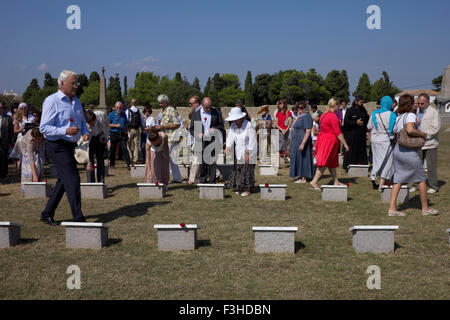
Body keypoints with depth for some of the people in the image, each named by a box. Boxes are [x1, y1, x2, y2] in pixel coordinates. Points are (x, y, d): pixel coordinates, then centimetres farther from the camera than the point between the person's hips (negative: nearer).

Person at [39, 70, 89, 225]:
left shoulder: (76, 101, 13)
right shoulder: (52, 101, -12)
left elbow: (82, 121, 24)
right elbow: (44, 127, -16)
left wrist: (85, 132, 3)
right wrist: (65, 131, -27)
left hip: (69, 146, 9)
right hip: (57, 146, -9)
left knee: (64, 180, 14)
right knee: (72, 180, -11)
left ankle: (47, 214, 27)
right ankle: (78, 218, -5)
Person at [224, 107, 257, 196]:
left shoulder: (248, 125, -18)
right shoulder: (233, 126, 0)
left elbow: (252, 141, -17)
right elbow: (230, 137, -2)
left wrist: (247, 153, -19)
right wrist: (228, 147, -21)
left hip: (249, 151, -6)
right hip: (239, 152, 6)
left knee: (247, 170, -2)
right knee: (238, 169, 6)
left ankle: (247, 189, 8)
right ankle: (240, 188, 18)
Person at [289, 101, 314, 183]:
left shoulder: (306, 117, -16)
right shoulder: (299, 117, 13)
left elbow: (308, 131, -23)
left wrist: (302, 143, -28)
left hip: (302, 141, -10)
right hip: (296, 142, 10)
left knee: (302, 158, -4)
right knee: (298, 158, 13)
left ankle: (303, 178, 2)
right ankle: (301, 176, 20)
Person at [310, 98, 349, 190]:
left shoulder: (323, 115, 12)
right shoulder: (333, 116, -15)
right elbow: (338, 132, -17)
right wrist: (345, 144, -13)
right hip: (330, 140, -9)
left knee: (332, 162, 15)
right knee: (324, 162, -8)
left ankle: (336, 181, 22)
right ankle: (314, 181, -12)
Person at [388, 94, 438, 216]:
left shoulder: (398, 117, 12)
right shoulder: (410, 115, -11)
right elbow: (410, 130, -27)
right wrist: (423, 134, -12)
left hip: (397, 149, 7)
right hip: (409, 151, -7)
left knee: (398, 180, 7)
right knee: (421, 179, 8)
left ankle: (392, 208, 2)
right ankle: (425, 208, 17)